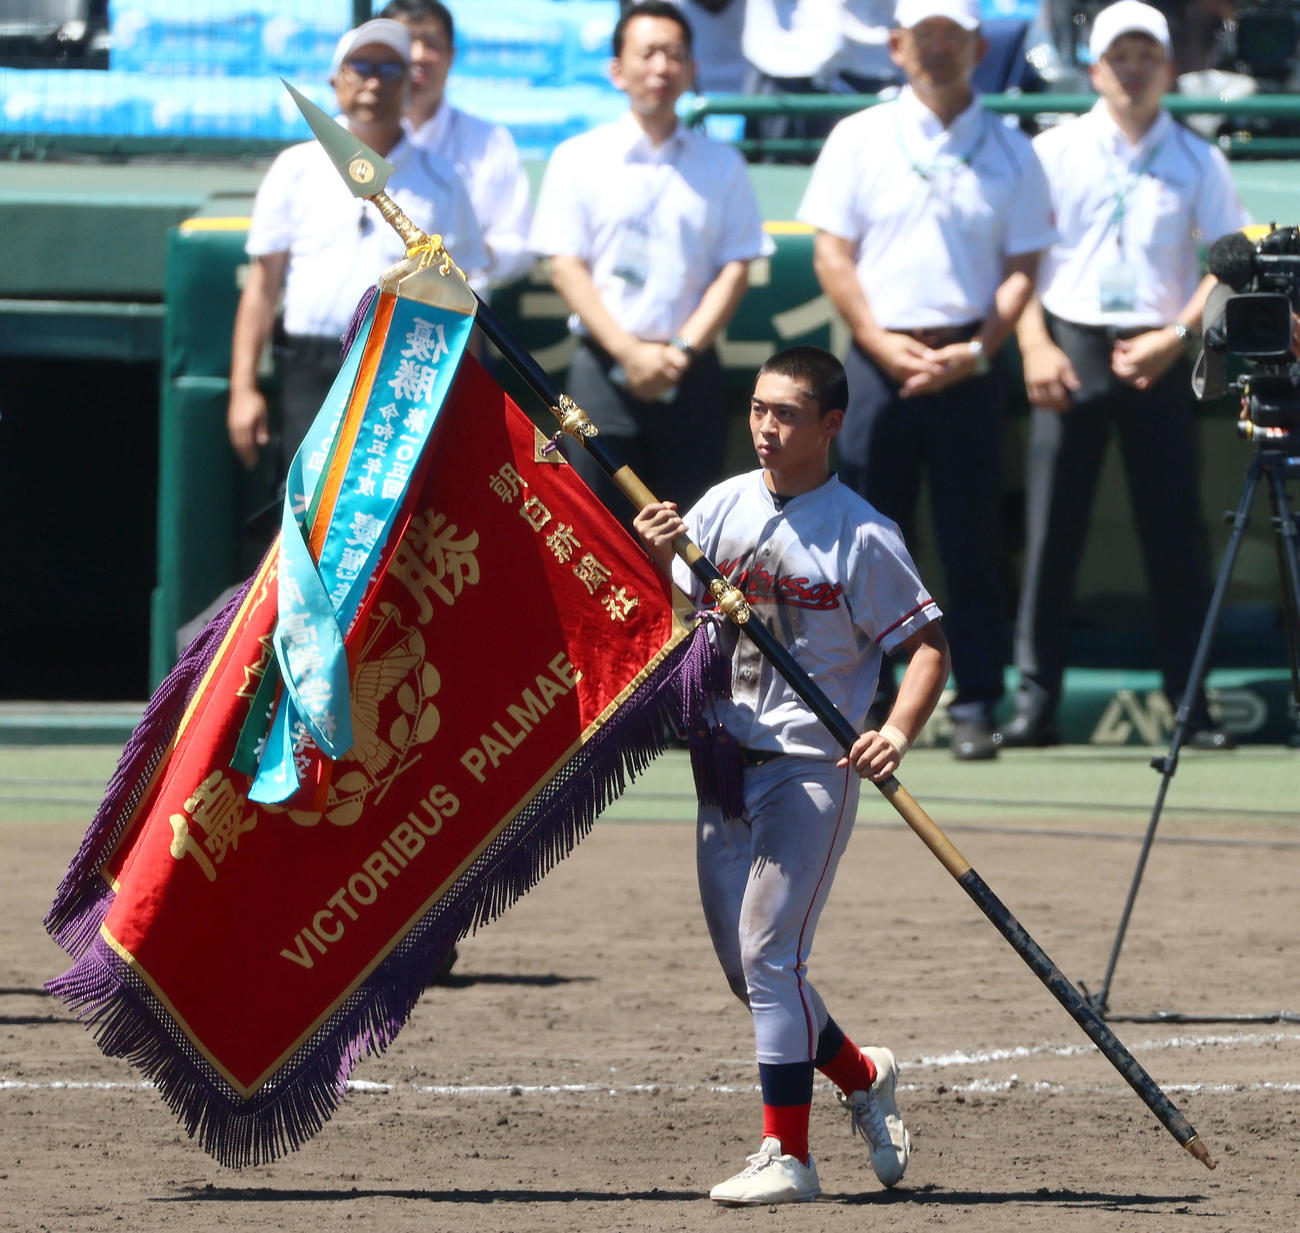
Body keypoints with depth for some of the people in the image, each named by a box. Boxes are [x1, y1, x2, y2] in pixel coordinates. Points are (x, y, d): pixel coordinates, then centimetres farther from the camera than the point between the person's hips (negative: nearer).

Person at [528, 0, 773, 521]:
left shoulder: (721, 165, 9)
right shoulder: (579, 160, 5)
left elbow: (736, 268, 4)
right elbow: (566, 267, -1)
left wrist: (683, 350, -11)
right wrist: (629, 352, -13)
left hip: (691, 371, 1)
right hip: (604, 365, -1)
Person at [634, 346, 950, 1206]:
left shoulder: (862, 537, -9)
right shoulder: (723, 506, 6)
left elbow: (928, 644, -7)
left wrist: (899, 731, -24)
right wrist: (657, 558, -13)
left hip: (813, 765, -6)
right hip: (729, 761, 6)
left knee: (770, 952, -13)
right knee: (743, 962, 11)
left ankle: (788, 1156, -11)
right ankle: (863, 1078, 33)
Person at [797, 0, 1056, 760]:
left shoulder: (1009, 151, 7)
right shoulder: (860, 140, 6)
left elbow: (1022, 268, 5)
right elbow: (831, 252, 3)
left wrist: (973, 352, -9)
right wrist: (880, 342, -9)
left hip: (970, 366, 0)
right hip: (881, 357, 0)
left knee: (973, 541, -1)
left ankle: (976, 704, 2)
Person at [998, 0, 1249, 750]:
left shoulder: (1197, 162, 6)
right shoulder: (1056, 152, 5)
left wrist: (1175, 338, -9)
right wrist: (1035, 348, -9)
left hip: (1157, 357, 0)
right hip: (1070, 347, 0)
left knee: (1176, 534, -1)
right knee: (1052, 527, -4)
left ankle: (1192, 707, 3)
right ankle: (1037, 699, -2)